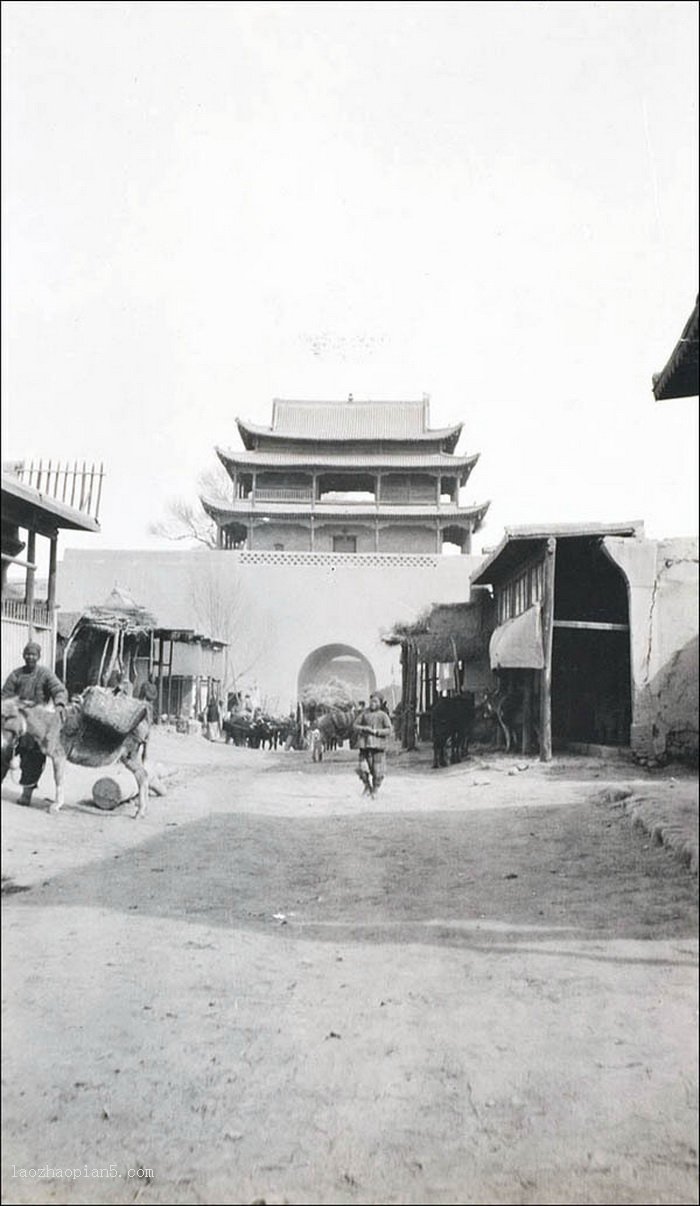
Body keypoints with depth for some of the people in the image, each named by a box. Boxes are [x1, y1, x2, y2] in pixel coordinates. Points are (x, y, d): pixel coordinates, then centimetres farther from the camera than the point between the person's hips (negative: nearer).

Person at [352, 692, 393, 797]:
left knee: (377, 770, -2)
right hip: (365, 744, 2)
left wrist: (375, 731, -15)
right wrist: (364, 728, -9)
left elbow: (389, 729, -4)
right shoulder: (364, 713, 11)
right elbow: (355, 726, 10)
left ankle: (375, 790, 17)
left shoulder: (383, 715, 5)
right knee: (363, 768, -7)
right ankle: (367, 786, 17)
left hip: (378, 745, -2)